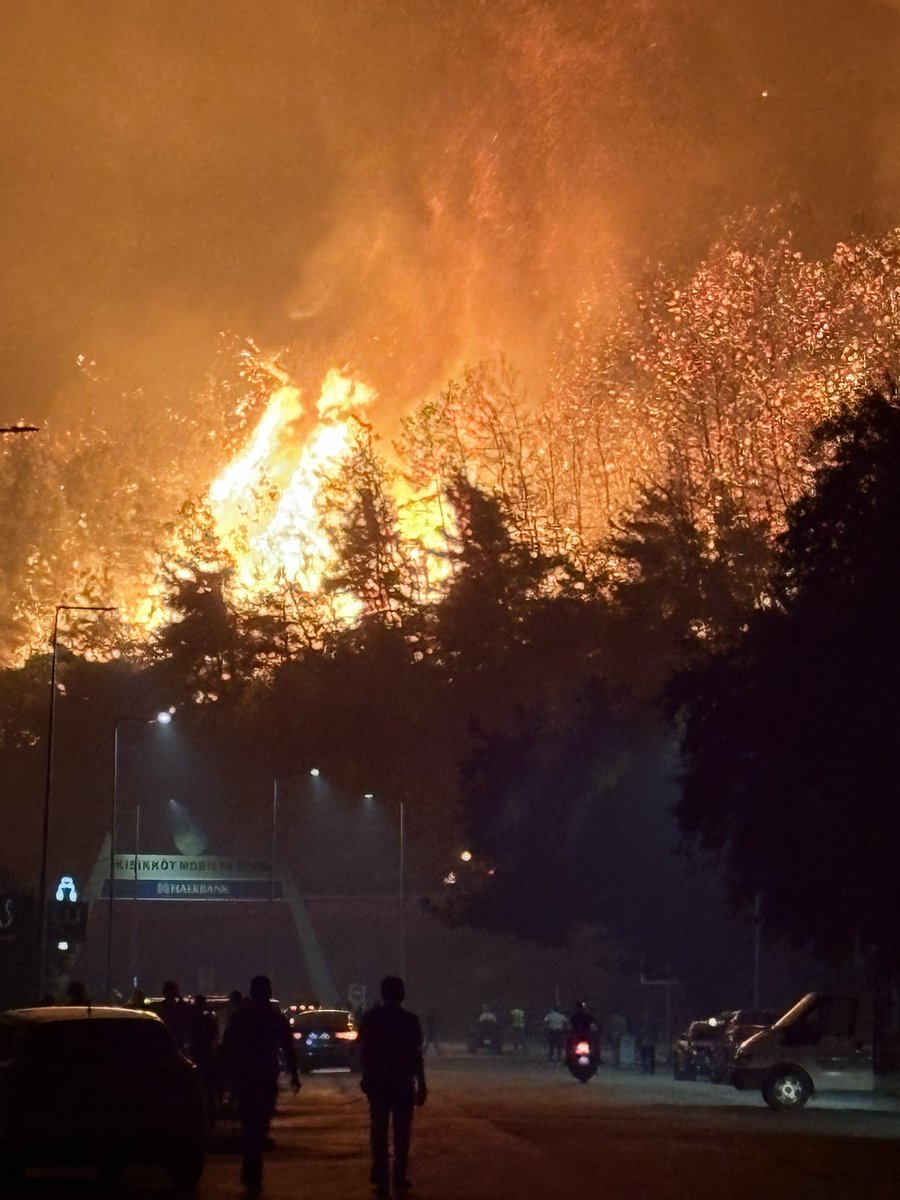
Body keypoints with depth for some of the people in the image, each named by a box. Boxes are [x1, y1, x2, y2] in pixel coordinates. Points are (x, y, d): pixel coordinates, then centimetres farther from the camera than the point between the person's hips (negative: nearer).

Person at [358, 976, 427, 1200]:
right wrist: (421, 1085, 1)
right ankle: (399, 1181, 2)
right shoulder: (410, 1020, -5)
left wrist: (367, 1077, 11)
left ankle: (381, 1181, 2)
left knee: (378, 1132, 6)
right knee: (401, 1133, 5)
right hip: (403, 1083, -1)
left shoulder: (370, 1018, -1)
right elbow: (416, 1055, -6)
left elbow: (363, 1052, 0)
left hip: (377, 1082, 1)